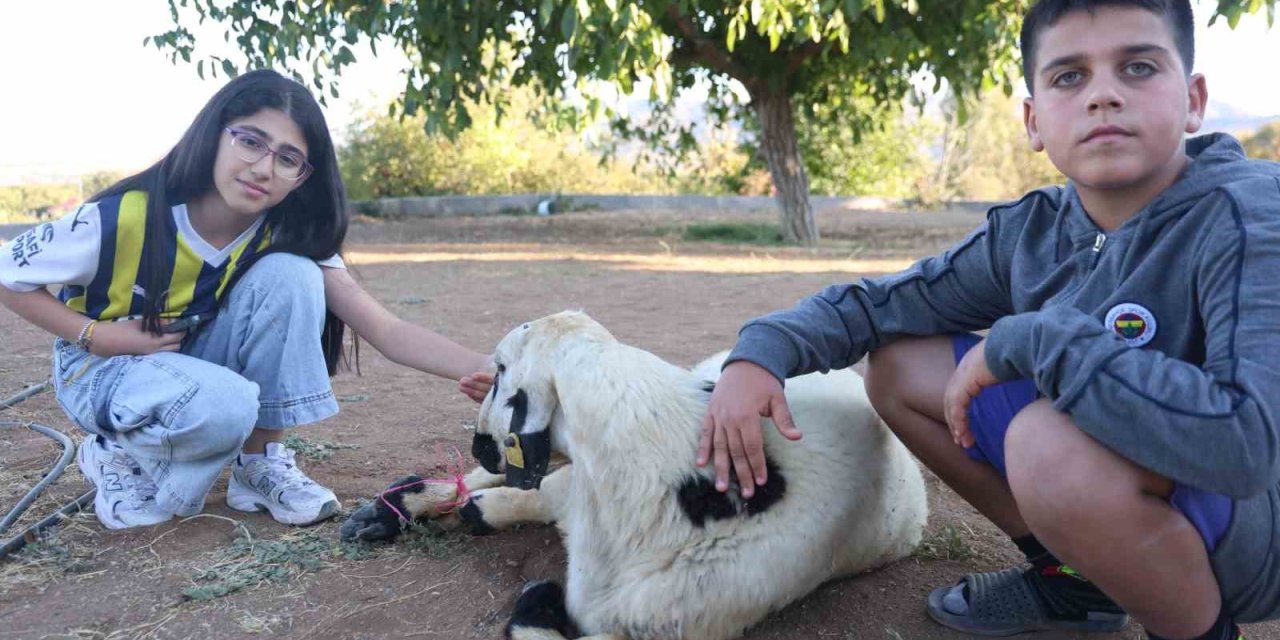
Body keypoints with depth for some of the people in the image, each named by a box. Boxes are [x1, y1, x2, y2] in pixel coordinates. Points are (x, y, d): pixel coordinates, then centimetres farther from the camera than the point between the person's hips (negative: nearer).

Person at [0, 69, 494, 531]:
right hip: (103, 367, -3)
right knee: (226, 406, -38)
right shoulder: (124, 218, -27)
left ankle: (261, 463, -12)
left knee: (291, 275, -26)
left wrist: (480, 367, -42)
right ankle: (120, 457, -3)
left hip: (197, 361, 4)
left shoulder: (285, 238, -18)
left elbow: (387, 330, -27)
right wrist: (97, 335, -23)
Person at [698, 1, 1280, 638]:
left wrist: (1027, 340, -31)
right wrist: (762, 351, -15)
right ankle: (1073, 578, 11)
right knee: (901, 367, 1)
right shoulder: (1031, 230, -6)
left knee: (1049, 440, -35)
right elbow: (882, 301, 3)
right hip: (1113, 479, 6)